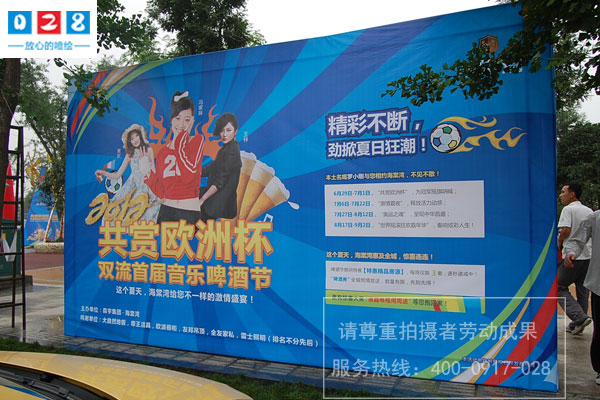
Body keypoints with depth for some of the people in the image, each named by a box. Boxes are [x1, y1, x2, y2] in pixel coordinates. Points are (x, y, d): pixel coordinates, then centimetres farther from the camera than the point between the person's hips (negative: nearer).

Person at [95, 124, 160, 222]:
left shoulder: (148, 150, 9)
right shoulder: (129, 154, 13)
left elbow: (153, 171, 8)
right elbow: (117, 175, 12)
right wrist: (103, 173, 0)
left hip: (146, 184, -2)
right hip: (132, 185, 2)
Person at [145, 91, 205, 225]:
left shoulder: (198, 141, -1)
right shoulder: (163, 152, 9)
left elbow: (188, 176, -18)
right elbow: (160, 191, 8)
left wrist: (179, 141, -10)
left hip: (190, 214, -3)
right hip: (166, 213, 3)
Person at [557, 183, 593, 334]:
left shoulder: (568, 209, -8)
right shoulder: (589, 211, 14)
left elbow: (566, 230, -20)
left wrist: (559, 244, -6)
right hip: (589, 255, 8)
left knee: (560, 287, 2)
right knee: (582, 290, 12)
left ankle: (580, 317, -11)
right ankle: (577, 325, 19)